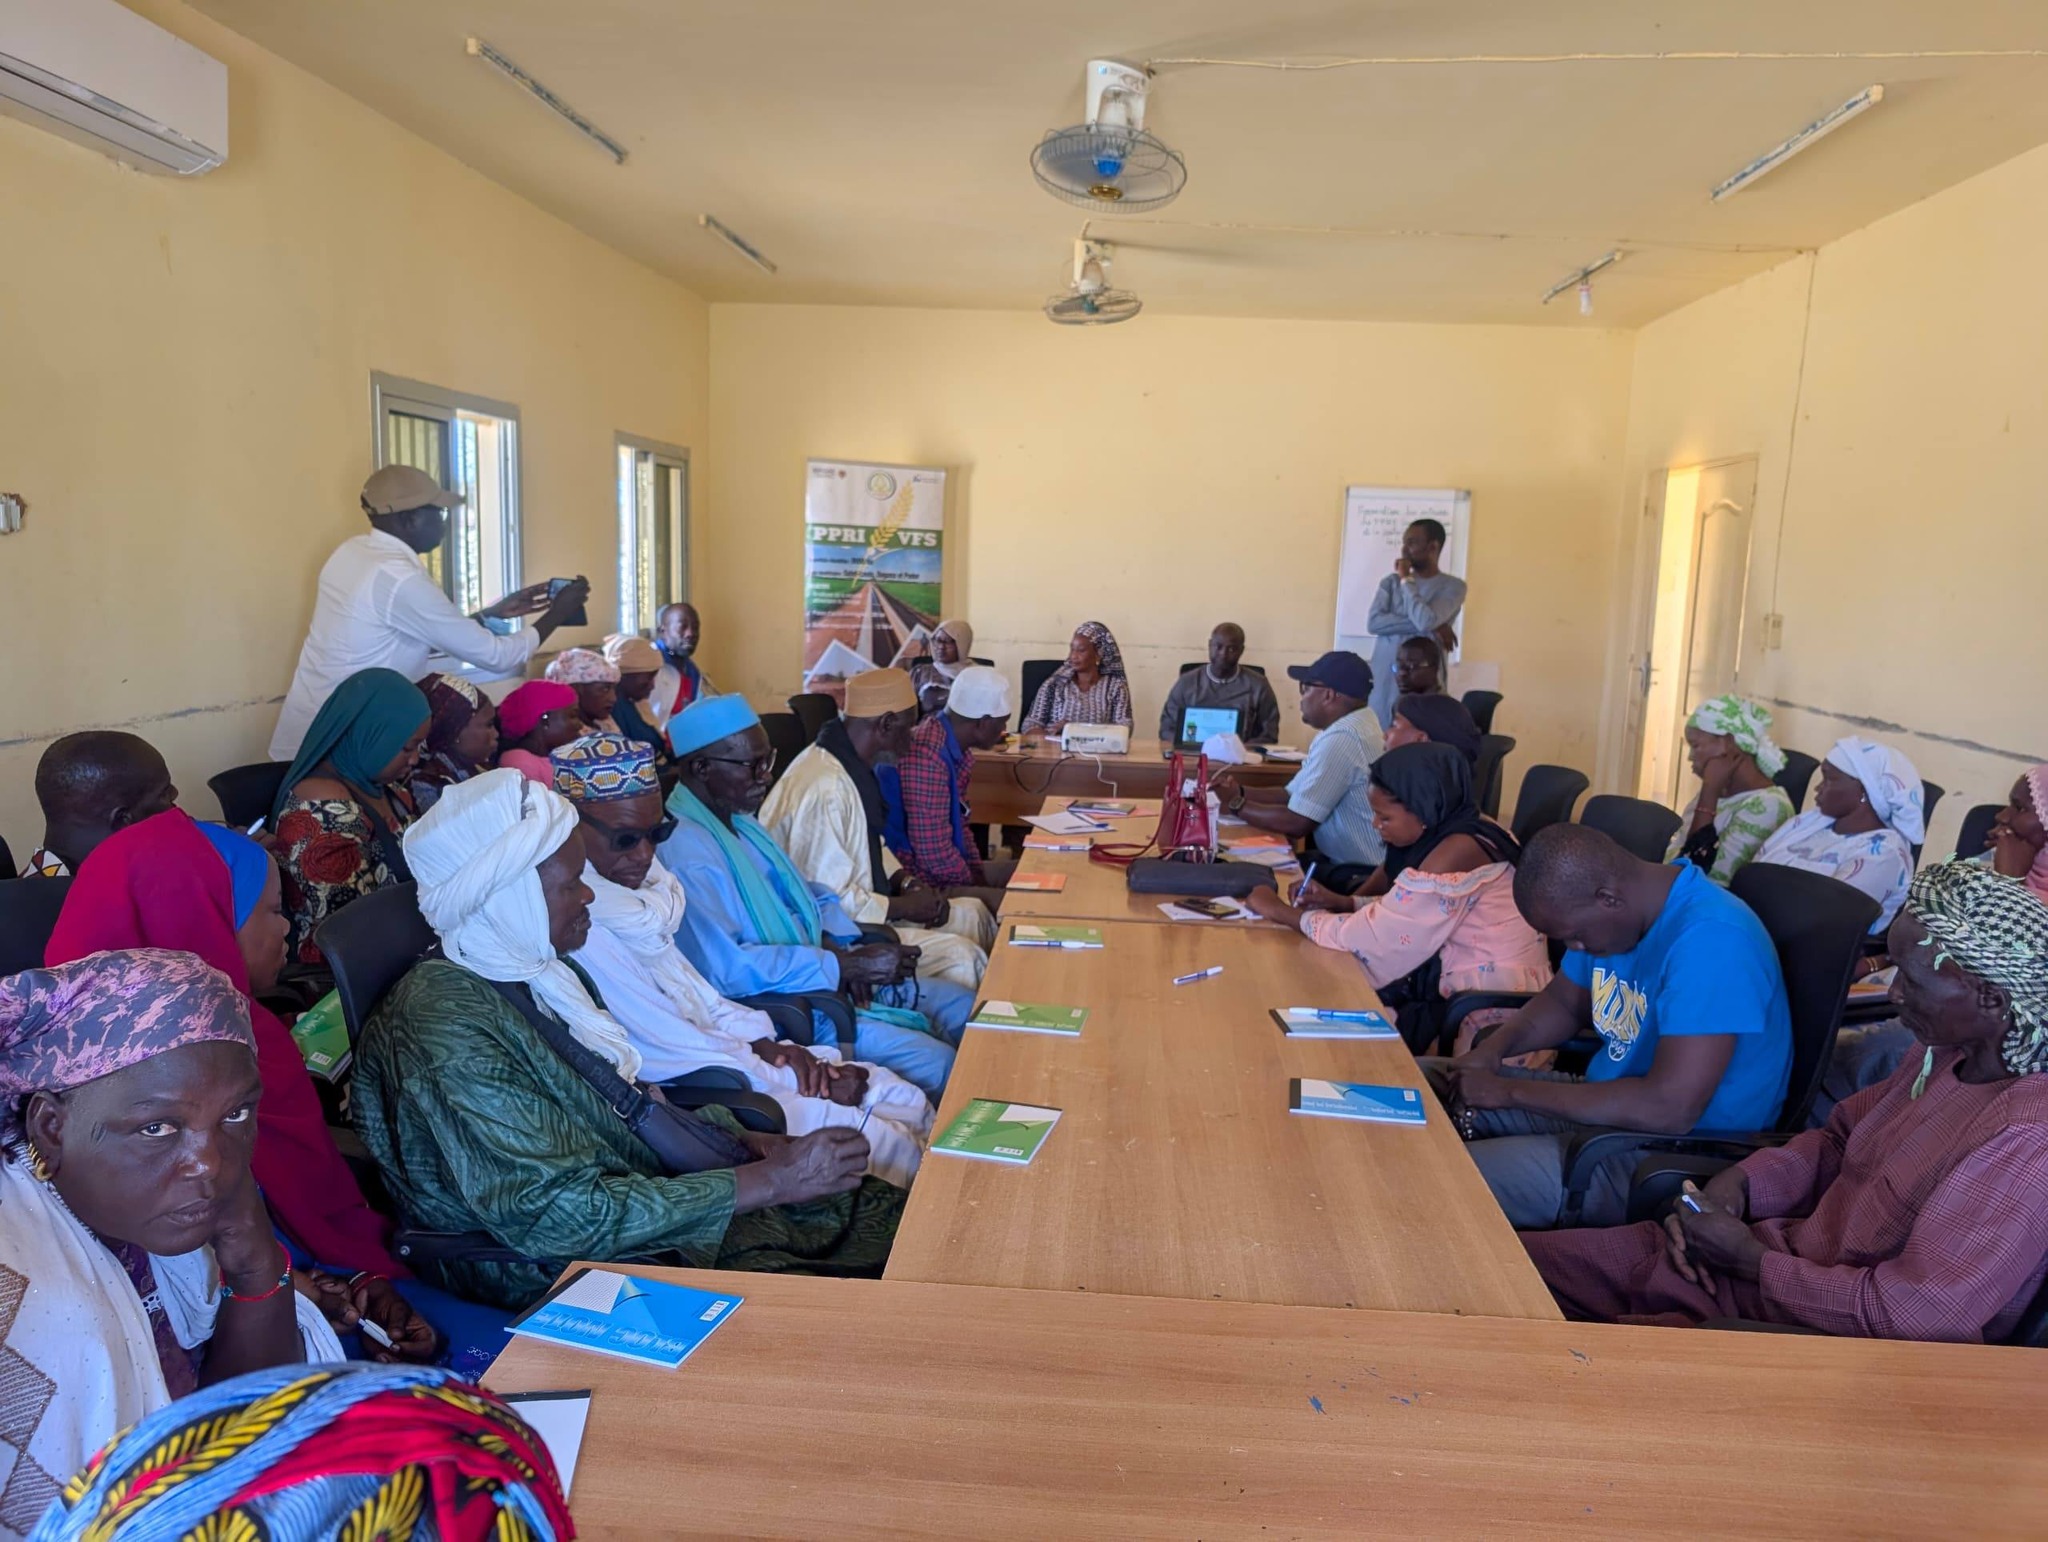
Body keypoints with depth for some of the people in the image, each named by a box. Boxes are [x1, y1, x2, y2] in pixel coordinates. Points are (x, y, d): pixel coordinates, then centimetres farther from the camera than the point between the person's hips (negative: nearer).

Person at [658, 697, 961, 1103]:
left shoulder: (736, 819, 10)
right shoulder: (685, 851, -22)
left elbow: (805, 893, 19)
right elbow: (724, 966, -30)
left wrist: (842, 946, -3)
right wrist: (842, 964, -26)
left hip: (820, 977, 10)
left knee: (967, 1009, 8)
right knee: (942, 1067, -20)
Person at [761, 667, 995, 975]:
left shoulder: (852, 765, 4)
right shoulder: (824, 790, -27)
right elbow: (825, 899, -28)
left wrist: (906, 882, 2)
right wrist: (903, 907, -15)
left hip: (860, 907, 11)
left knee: (973, 914, 11)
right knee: (961, 957, -20)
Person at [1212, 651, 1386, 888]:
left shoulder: (1340, 740, -23)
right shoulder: (1356, 725, 9)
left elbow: (1296, 823, -20)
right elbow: (1294, 794, 13)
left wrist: (1236, 805, -7)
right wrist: (1240, 792, 0)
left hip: (1358, 876, -9)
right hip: (1351, 863, 9)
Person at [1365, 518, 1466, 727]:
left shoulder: (1452, 586, 1)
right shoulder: (1391, 581, 11)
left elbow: (1425, 620, -17)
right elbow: (1373, 622, -5)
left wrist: (1406, 580, -4)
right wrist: (1431, 628, -11)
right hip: (1383, 677, 3)